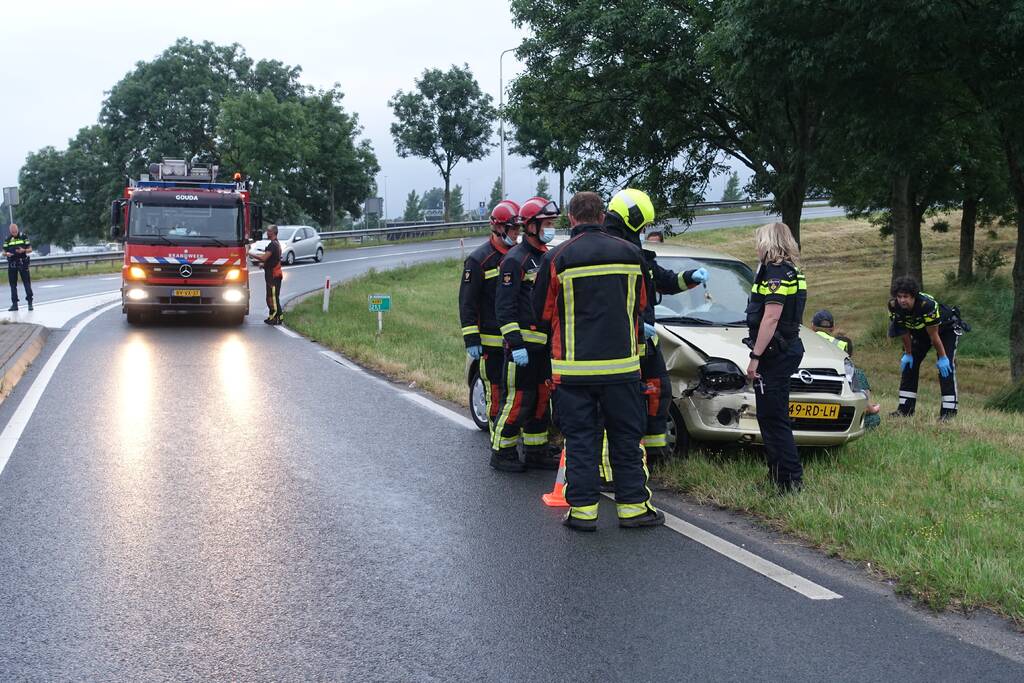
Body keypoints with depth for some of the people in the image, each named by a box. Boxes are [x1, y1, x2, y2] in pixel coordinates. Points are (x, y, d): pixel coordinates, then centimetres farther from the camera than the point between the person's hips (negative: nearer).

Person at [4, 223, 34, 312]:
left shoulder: (24, 237, 2)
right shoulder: (7, 240, 8)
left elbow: (30, 249, 2)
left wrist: (23, 250, -18)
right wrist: (7, 254, -13)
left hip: (23, 263, -3)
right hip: (12, 264, 3)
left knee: (27, 282, -5)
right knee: (13, 284, 5)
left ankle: (30, 302, -3)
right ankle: (14, 304, 9)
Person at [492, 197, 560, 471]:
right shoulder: (515, 260, -11)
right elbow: (504, 308, -15)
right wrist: (516, 344, -20)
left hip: (545, 343, 8)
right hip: (523, 343, -8)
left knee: (540, 398, 12)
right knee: (517, 399, -5)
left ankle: (536, 451, 21)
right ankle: (501, 453, 6)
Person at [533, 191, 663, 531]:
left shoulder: (557, 257, -5)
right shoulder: (630, 254, 3)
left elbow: (542, 312, 4)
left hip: (573, 366, -2)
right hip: (622, 363, 2)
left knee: (580, 438, 5)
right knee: (626, 437, 10)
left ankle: (582, 509, 5)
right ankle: (633, 505, 13)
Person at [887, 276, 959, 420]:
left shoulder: (927, 305, -41)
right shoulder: (894, 306, -25)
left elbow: (933, 335, -32)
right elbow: (904, 332, -10)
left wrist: (942, 357, -21)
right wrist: (908, 353, -3)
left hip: (945, 329, -6)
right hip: (920, 331, 6)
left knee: (945, 367, -18)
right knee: (909, 364, 1)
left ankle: (949, 411, -19)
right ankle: (905, 409, 7)